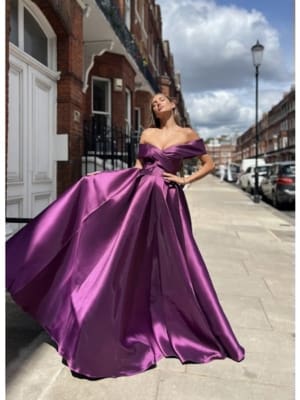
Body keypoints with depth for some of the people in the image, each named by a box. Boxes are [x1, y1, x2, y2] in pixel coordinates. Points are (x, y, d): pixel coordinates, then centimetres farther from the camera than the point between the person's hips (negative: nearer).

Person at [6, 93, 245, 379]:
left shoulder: (188, 135, 5)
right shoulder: (147, 133, 14)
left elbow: (209, 164, 9)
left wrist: (185, 180, -3)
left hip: (166, 199, -4)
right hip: (138, 190, 4)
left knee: (169, 262, 1)